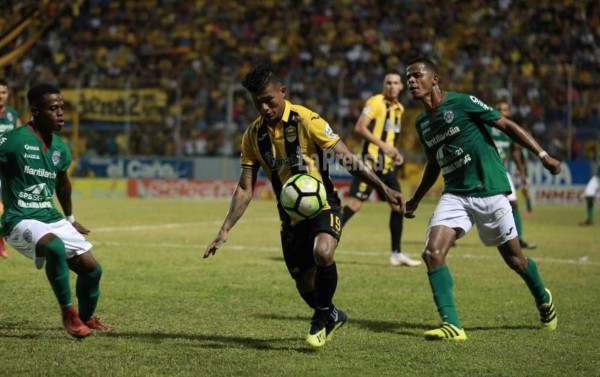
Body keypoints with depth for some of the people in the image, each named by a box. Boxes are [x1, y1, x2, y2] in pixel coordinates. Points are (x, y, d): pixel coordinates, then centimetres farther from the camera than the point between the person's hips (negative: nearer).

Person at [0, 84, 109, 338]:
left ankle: (86, 319, 30)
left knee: (91, 269, 3)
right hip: (21, 222, -7)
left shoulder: (60, 148, 8)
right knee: (55, 247, -37)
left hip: (51, 219, 7)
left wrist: (70, 218, 34)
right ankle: (68, 313, -19)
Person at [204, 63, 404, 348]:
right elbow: (245, 189, 4)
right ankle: (332, 317, 41)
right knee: (306, 288, 7)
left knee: (323, 253, -34)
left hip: (322, 204, -5)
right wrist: (224, 231, -2)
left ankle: (323, 315, -8)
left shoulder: (305, 120, -14)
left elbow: (347, 159, -13)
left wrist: (384, 189, -19)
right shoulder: (253, 136, 0)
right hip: (290, 216, 5)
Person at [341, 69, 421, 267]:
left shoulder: (399, 108, 16)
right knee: (356, 202, -14)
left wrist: (395, 152, 11)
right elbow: (360, 128, -18)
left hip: (387, 165, 8)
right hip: (371, 162, -8)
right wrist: (383, 145, -22)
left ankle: (396, 254, 14)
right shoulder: (376, 102, -9)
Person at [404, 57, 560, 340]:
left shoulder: (462, 103, -11)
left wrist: (542, 155, -11)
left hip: (488, 191, -5)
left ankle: (544, 300, 37)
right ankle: (451, 325, -14)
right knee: (432, 253, -16)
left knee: (513, 257, 7)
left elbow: (507, 126, -6)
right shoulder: (422, 123, 10)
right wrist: (415, 200, 25)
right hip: (454, 194, 5)